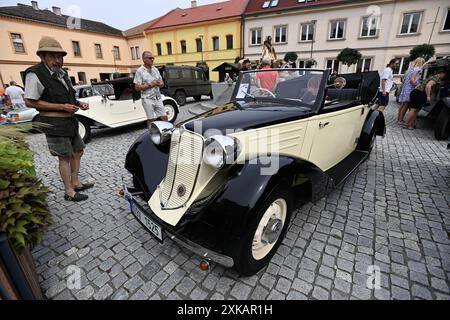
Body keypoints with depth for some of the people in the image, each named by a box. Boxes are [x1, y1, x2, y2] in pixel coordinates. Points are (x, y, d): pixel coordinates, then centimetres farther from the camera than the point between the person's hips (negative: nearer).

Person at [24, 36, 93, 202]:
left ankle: (75, 183, 28)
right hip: (54, 124, -8)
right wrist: (62, 107, -21)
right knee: (65, 157, -2)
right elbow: (30, 102, -15)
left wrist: (79, 103, 1)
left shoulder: (61, 73, 11)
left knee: (78, 151, 14)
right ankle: (69, 192, 12)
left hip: (69, 121, 8)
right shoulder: (35, 74, -14)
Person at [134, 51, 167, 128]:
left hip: (158, 98, 5)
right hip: (148, 99, -5)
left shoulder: (156, 70, 13)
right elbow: (137, 87, -10)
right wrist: (150, 85, -16)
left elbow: (162, 83, 17)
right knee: (151, 120, 1)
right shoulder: (140, 71, -4)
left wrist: (159, 83, -7)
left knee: (164, 117, 5)